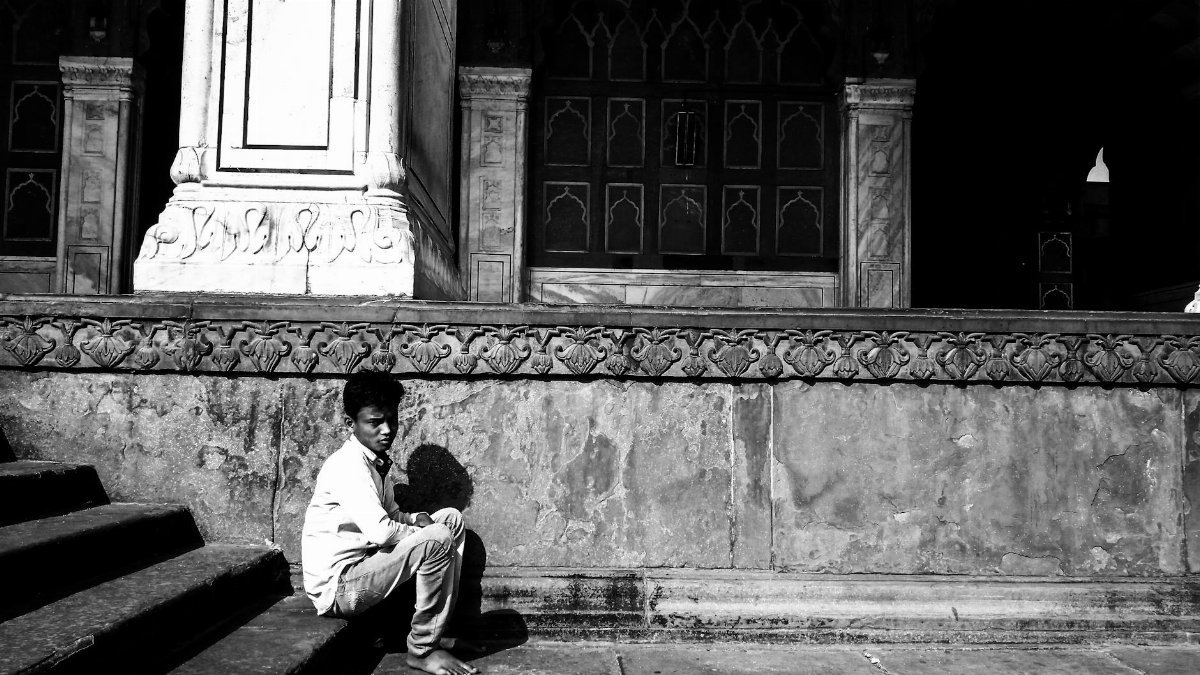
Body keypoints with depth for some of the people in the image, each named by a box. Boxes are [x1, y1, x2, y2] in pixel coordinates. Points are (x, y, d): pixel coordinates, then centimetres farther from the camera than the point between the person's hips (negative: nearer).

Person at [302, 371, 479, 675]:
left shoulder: (376, 462, 8)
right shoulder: (348, 464, -20)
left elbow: (390, 515, 21)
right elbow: (380, 531, -30)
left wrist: (415, 519, -2)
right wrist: (422, 532, -12)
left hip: (362, 564, 10)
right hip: (337, 587, -10)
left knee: (451, 519, 9)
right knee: (438, 540, -25)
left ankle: (437, 630, 10)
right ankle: (423, 649, -9)